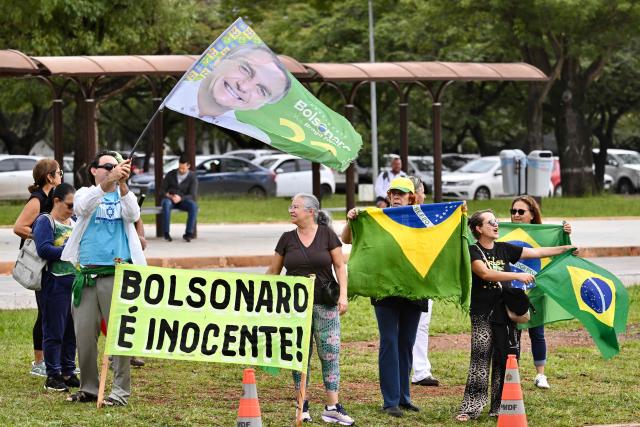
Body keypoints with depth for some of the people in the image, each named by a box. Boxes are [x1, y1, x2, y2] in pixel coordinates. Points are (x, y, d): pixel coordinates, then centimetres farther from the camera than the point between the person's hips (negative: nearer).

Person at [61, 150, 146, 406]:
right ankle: (88, 388, 14)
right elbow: (81, 207, -14)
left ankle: (121, 390, -2)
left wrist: (122, 184, -25)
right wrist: (108, 181, -28)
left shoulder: (124, 196, 12)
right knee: (84, 334, 3)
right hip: (86, 275, 1)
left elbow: (133, 215, -10)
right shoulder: (86, 194, 11)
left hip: (117, 274, -1)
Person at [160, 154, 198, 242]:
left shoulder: (192, 177, -1)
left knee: (193, 205, -34)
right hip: (170, 199, 0)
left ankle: (188, 233, -31)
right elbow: (162, 190, 6)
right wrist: (167, 195, -18)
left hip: (183, 201, 0)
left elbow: (193, 195, -11)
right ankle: (166, 233, -36)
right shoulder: (170, 175, 5)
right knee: (166, 203, -37)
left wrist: (180, 198, -29)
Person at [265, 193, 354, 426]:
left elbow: (340, 266, 0)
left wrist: (343, 294, -10)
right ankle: (302, 405, 11)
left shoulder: (327, 234, 0)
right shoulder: (287, 239, 5)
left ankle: (332, 407, -3)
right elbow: (273, 271, 11)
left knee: (330, 353, -5)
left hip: (324, 304, -2)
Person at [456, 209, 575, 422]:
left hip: (505, 313, 5)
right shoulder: (473, 251, -6)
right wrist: (517, 276, -25)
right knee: (480, 359, -9)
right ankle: (470, 408, -7)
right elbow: (485, 273, -21)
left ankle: (499, 407, 12)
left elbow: (536, 252, 12)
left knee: (504, 360, 5)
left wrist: (566, 248, 6)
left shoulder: (504, 249, 12)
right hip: (483, 314, -5)